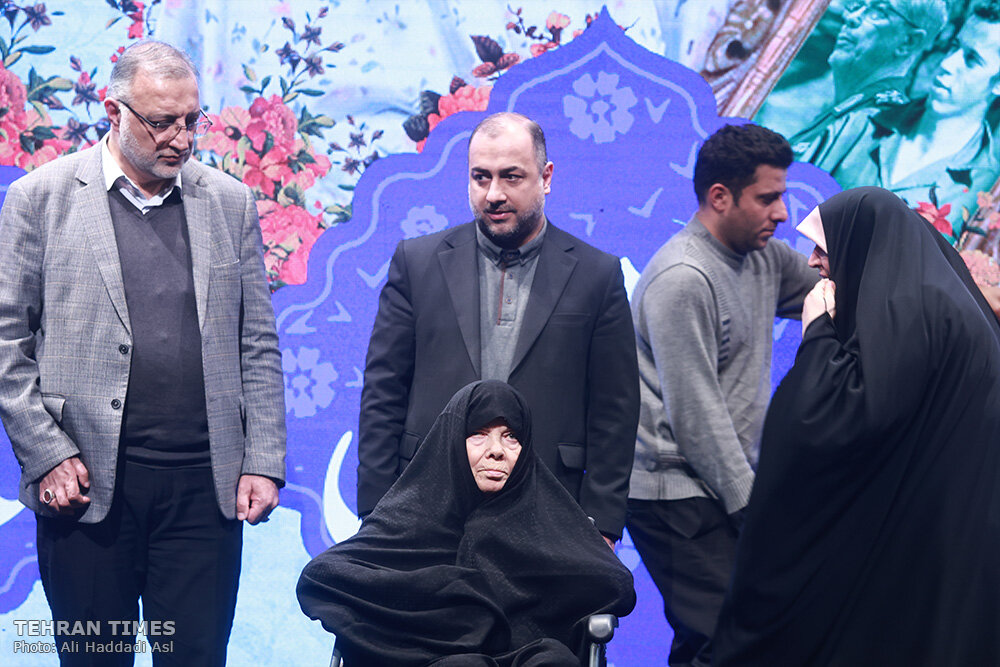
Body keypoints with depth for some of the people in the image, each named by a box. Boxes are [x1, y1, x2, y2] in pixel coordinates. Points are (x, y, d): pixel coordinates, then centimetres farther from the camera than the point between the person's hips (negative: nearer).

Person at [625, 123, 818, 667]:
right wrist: (749, 504, -16)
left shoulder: (764, 258, 10)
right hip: (680, 496, -8)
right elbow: (696, 416, -17)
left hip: (732, 483, 8)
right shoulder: (683, 279, -16)